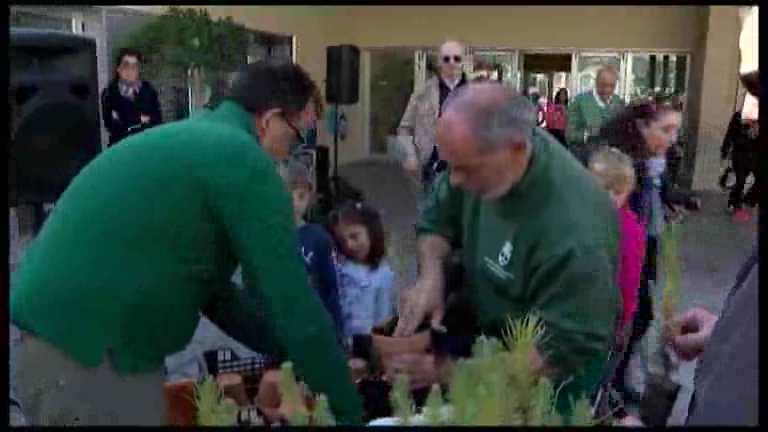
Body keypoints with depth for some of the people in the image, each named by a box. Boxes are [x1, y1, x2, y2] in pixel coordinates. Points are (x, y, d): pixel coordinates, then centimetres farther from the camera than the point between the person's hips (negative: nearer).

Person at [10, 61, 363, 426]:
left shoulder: (191, 140, 16)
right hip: (89, 357, -10)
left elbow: (212, 288, 20)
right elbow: (290, 297, -14)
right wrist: (349, 408, -3)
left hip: (63, 338, 10)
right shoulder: (243, 159, -14)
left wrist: (286, 353, 20)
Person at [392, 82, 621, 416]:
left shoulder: (574, 230, -38)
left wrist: (448, 370, -34)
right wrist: (431, 276, -22)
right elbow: (437, 218, -2)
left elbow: (561, 351, -30)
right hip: (487, 327, 6)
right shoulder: (480, 153, -19)